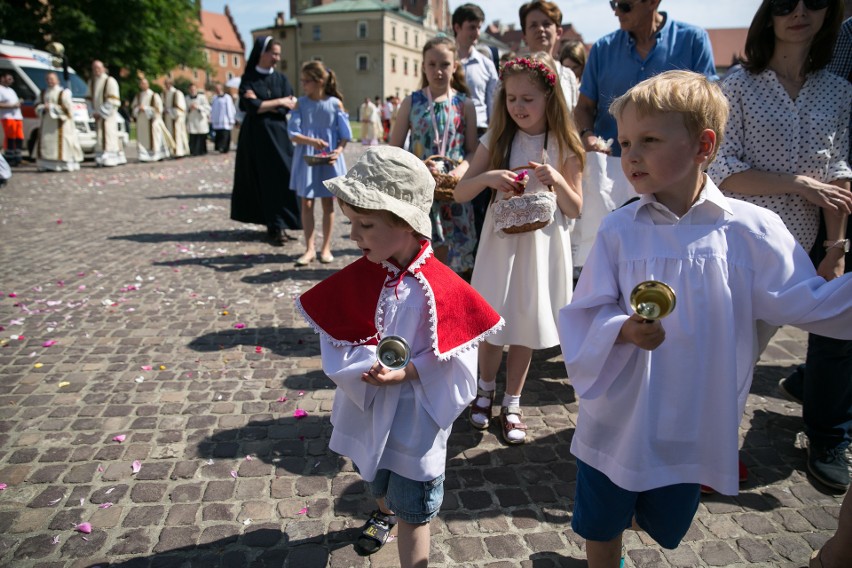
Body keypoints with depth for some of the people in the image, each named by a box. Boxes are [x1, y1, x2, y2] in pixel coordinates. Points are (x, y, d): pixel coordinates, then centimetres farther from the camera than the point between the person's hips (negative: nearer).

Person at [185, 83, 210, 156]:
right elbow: (185, 109, 11)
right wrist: (189, 109, -11)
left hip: (200, 120, -2)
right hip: (191, 121, 2)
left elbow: (207, 107, -6)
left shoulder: (202, 97, -1)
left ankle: (201, 151, 9)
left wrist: (198, 107, -17)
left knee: (201, 137, -2)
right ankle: (193, 151, -2)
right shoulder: (187, 98, 10)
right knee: (192, 137, -5)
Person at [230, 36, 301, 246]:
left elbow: (290, 106, -3)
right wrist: (278, 102, -8)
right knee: (266, 179, -4)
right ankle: (276, 226, -1)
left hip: (278, 134, 3)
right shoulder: (248, 79, 1)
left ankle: (277, 225, 1)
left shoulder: (281, 78, 9)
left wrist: (263, 105, -11)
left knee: (283, 177, -5)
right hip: (257, 135, -3)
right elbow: (252, 106, -13)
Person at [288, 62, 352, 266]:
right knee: (307, 203, 2)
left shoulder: (335, 103, -3)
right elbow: (293, 134, -6)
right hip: (306, 159, 1)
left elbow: (345, 135, -1)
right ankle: (310, 249, 10)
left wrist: (338, 151, -19)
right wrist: (312, 142, -23)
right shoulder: (301, 103, 0)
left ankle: (326, 248, 19)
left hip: (329, 160, -1)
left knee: (328, 203, 7)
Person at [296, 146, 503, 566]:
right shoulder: (358, 278, -11)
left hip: (415, 417, -6)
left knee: (412, 508, 8)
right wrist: (367, 366, -25)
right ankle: (383, 514, 65)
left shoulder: (438, 289, -24)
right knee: (375, 479, 32)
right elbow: (337, 344, -8)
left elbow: (454, 361, -19)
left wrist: (407, 372, -30)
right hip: (368, 405, 6)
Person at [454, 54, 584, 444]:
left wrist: (556, 180, -18)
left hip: (543, 245, 0)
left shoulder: (564, 147, -1)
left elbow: (575, 210, 0)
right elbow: (460, 192, -2)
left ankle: (511, 404, 26)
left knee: (526, 327, 9)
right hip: (501, 243, 0)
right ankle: (485, 389, 33)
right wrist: (488, 177, -21)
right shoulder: (496, 140, 0)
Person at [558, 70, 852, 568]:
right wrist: (623, 330, -29)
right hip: (618, 420, -1)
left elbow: (806, 303, -4)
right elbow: (586, 316, -11)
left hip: (695, 426, 1)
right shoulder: (619, 230, -11)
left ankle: (635, 513, 58)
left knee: (664, 527, 25)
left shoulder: (753, 230, -11)